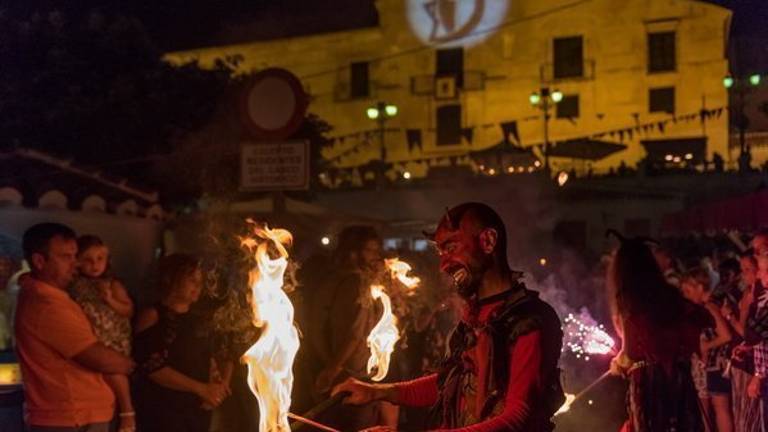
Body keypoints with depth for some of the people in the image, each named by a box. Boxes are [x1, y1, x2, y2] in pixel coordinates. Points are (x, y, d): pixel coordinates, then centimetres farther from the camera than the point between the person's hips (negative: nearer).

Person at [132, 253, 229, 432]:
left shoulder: (197, 321, 16)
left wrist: (216, 385, -1)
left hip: (199, 411, 7)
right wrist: (201, 389, -17)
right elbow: (154, 368, -15)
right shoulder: (152, 317, -5)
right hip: (163, 413, -7)